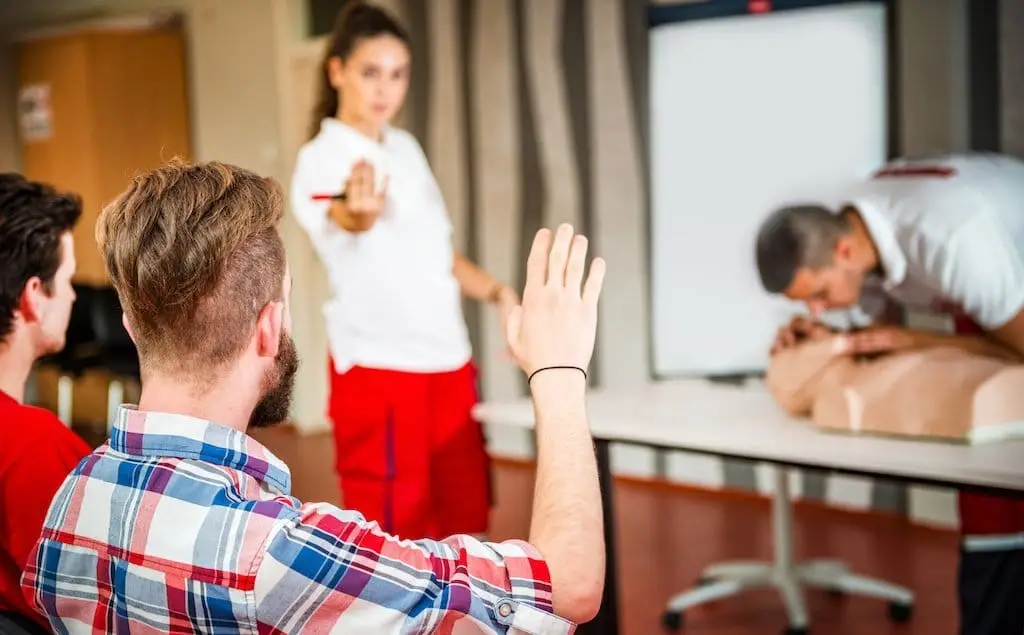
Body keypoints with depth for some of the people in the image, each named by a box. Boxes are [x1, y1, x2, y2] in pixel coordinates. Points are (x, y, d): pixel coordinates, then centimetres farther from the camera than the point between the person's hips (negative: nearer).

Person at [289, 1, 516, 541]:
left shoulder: (406, 149, 11)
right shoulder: (321, 158, -12)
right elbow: (344, 219, -36)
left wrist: (496, 291, 4)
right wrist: (359, 212, -59)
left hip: (449, 364, 7)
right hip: (378, 371, -7)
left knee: (460, 529, 12)